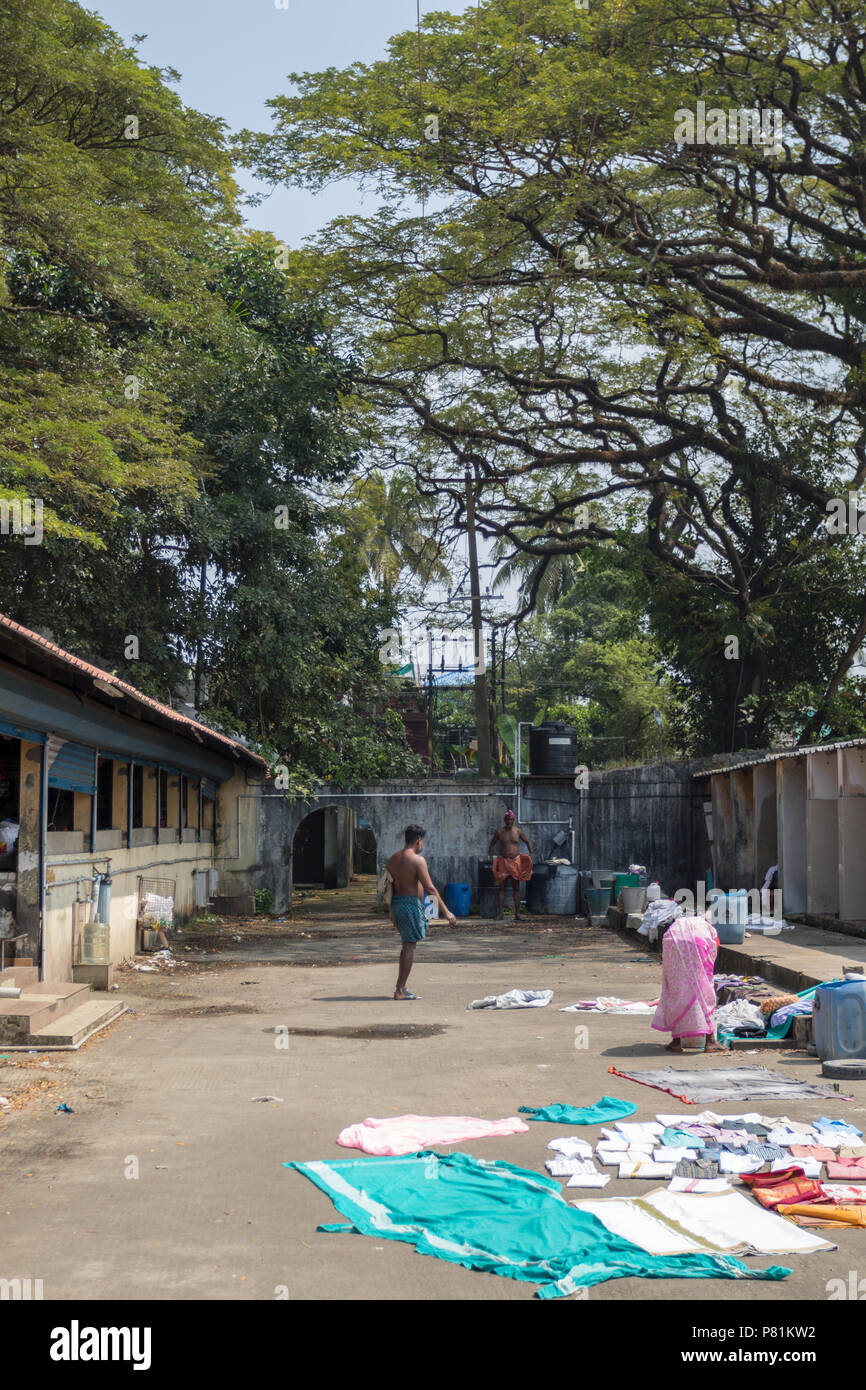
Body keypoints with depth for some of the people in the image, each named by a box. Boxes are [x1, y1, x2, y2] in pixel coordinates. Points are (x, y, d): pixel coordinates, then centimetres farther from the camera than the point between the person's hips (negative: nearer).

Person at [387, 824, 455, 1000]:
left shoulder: (393, 859, 12)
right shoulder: (417, 860, -13)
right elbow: (429, 888, -16)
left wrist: (392, 912, 26)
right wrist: (445, 911, -13)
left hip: (396, 902, 8)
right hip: (410, 904, -8)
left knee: (407, 945, 19)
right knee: (410, 947, -3)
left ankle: (402, 987, 22)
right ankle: (400, 991, -3)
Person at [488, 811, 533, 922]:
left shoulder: (518, 831, 2)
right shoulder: (499, 832, 0)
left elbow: (528, 842, 14)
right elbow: (492, 844, 12)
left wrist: (531, 854, 1)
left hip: (516, 861, 1)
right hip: (503, 861, -1)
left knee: (516, 888, 1)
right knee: (502, 887, -2)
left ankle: (517, 913, 4)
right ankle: (501, 912, -2)